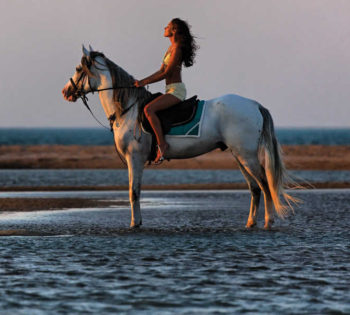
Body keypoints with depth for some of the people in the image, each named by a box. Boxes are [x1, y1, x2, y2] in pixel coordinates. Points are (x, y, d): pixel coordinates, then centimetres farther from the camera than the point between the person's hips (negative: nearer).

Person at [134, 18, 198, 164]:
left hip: (176, 90, -11)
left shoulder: (177, 49, -13)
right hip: (172, 90, 11)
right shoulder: (171, 48, 17)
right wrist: (141, 81, 12)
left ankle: (162, 144, -29)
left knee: (149, 109, -27)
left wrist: (145, 82, -10)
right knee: (148, 109, 19)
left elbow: (166, 74, -15)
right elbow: (161, 71, 19)